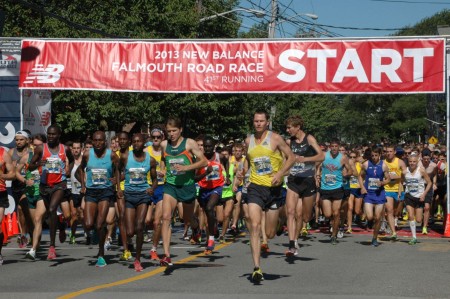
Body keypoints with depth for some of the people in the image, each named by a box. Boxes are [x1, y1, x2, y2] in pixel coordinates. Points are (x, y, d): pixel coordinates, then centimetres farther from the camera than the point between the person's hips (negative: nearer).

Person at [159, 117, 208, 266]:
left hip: (187, 185, -2)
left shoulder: (189, 143, -7)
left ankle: (196, 228, 55)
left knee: (187, 219, 15)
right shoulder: (164, 145, 3)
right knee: (166, 217, -17)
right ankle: (166, 255, -18)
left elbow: (204, 161, -9)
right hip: (170, 185, 2)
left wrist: (186, 167, -20)